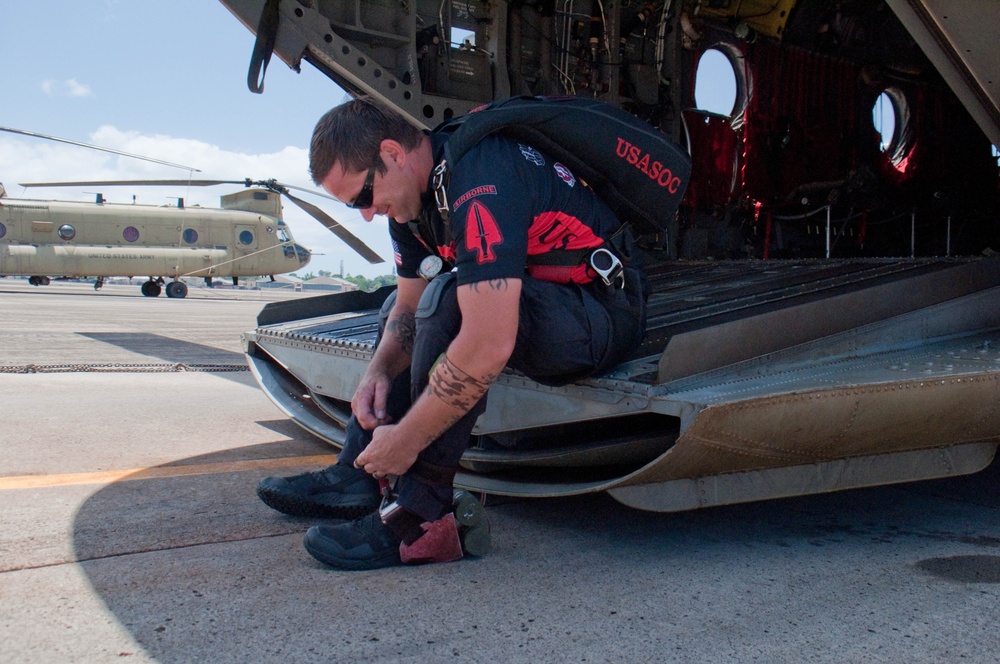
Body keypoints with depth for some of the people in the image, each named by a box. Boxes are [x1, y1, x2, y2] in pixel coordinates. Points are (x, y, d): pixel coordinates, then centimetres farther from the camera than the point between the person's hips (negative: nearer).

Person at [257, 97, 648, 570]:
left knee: (447, 300, -32)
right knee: (400, 306, 19)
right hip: (537, 303, 10)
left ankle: (422, 517, -21)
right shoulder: (415, 192, 1)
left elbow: (489, 348, -36)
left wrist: (406, 440, -27)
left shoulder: (480, 186, -29)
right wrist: (379, 370, -8)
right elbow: (409, 304, 11)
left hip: (604, 316, -10)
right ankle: (354, 479, 10)